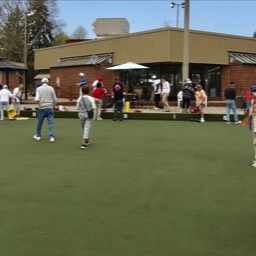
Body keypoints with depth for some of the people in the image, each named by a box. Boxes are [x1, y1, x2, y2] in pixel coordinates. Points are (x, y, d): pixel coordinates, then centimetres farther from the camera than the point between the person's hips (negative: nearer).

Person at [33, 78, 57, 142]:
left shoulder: (39, 88, 0)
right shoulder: (51, 88, 3)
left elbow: (37, 99, -11)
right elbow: (55, 99, 5)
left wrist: (37, 101, 11)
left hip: (42, 108, 0)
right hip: (50, 108, 0)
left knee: (39, 122, 14)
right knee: (51, 123, -1)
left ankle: (38, 135, 28)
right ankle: (51, 137, -9)